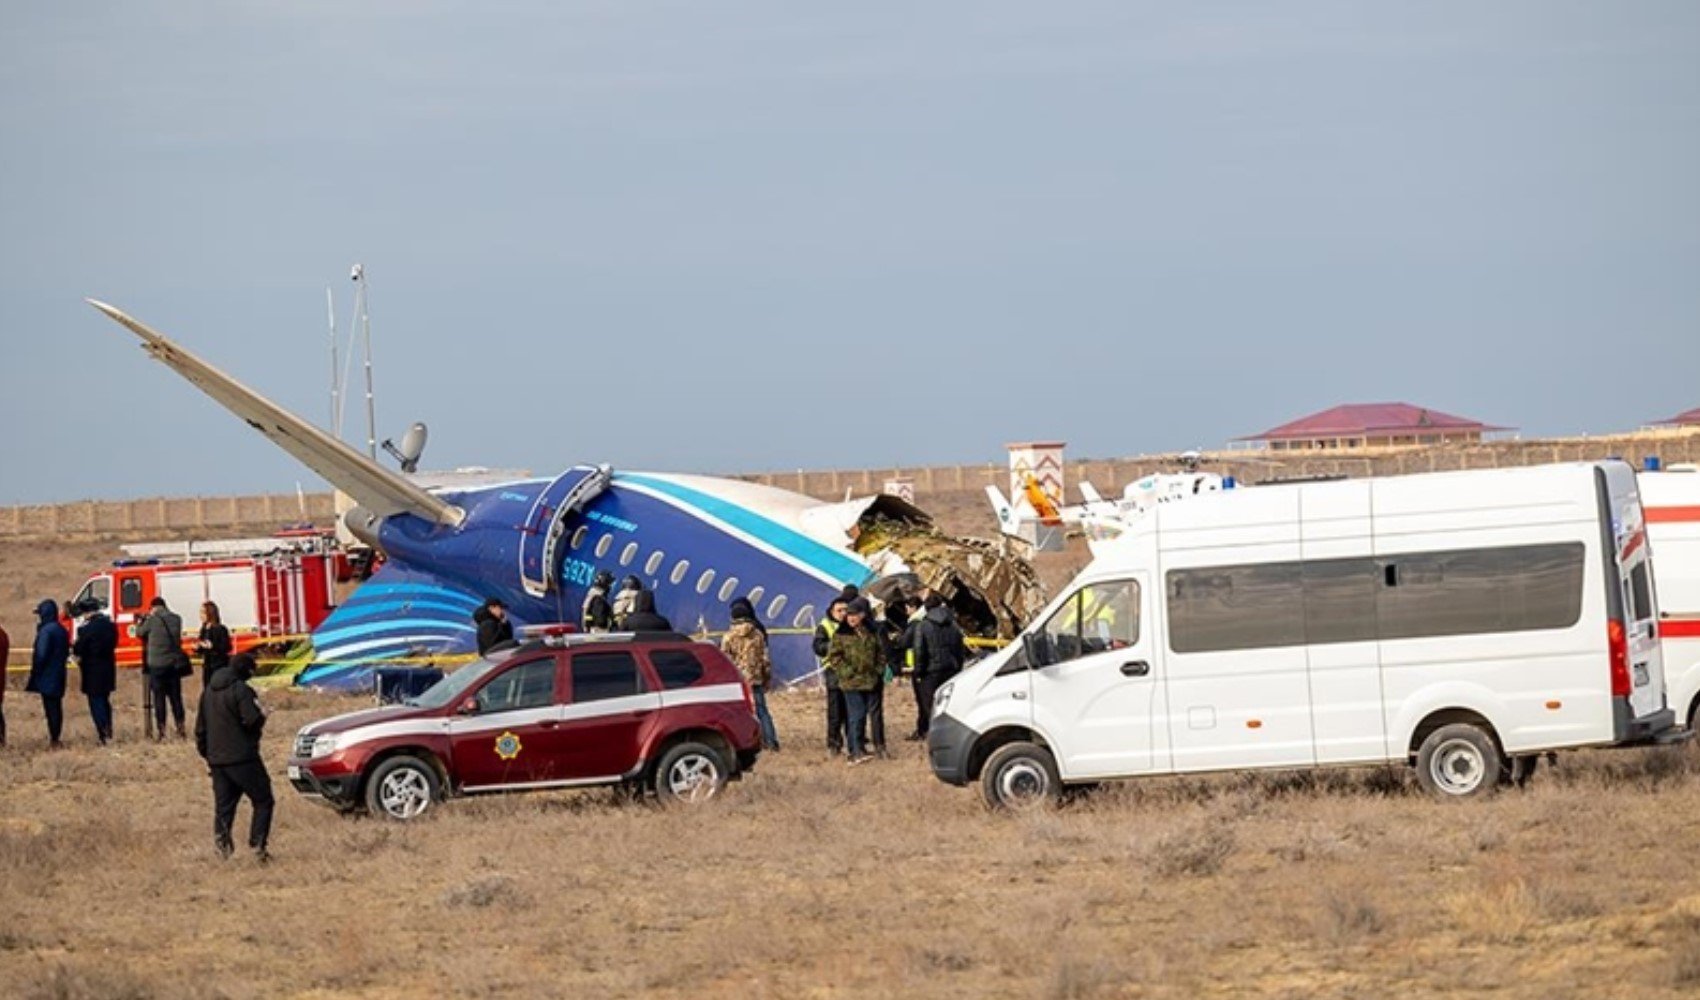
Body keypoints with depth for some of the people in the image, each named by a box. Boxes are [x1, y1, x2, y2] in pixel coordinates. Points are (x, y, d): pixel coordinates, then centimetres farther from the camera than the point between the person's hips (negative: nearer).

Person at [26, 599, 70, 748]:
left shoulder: (46, 631, -18)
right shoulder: (62, 630, 9)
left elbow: (41, 655, -20)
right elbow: (66, 652, 15)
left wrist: (33, 674, -13)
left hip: (47, 677, -9)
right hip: (59, 677, 9)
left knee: (50, 709, -5)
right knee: (56, 707, 13)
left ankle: (54, 739, -5)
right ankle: (55, 738, 19)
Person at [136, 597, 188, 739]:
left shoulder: (152, 620, -10)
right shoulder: (176, 619, 3)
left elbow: (140, 633, 2)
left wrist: (140, 622, 24)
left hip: (157, 664, -4)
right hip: (174, 663, 4)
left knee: (159, 697, 1)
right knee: (176, 697, 10)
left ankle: (161, 729, 0)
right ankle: (180, 728, 11)